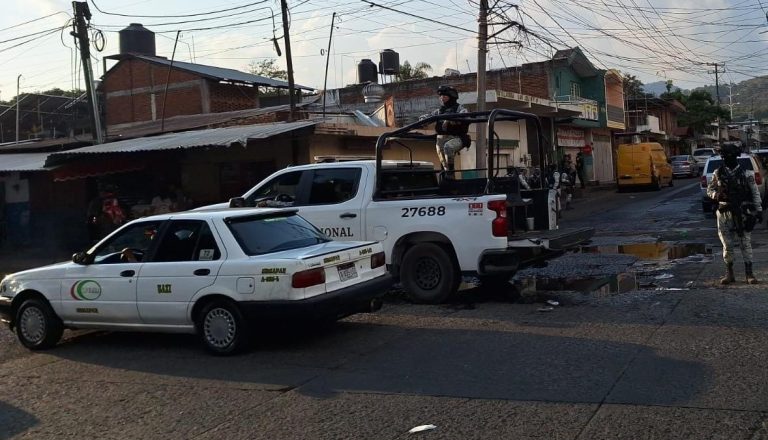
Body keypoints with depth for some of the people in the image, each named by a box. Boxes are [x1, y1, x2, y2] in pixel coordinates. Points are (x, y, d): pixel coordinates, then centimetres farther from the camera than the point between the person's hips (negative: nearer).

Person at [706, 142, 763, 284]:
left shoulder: (746, 174, 1)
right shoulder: (718, 173, 5)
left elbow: (755, 193, 3)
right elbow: (709, 190, 11)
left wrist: (758, 210, -2)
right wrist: (717, 195, -11)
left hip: (742, 213, -1)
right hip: (725, 213, 2)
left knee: (745, 243, 0)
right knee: (727, 245, 5)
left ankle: (749, 273, 7)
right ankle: (729, 274, 14)